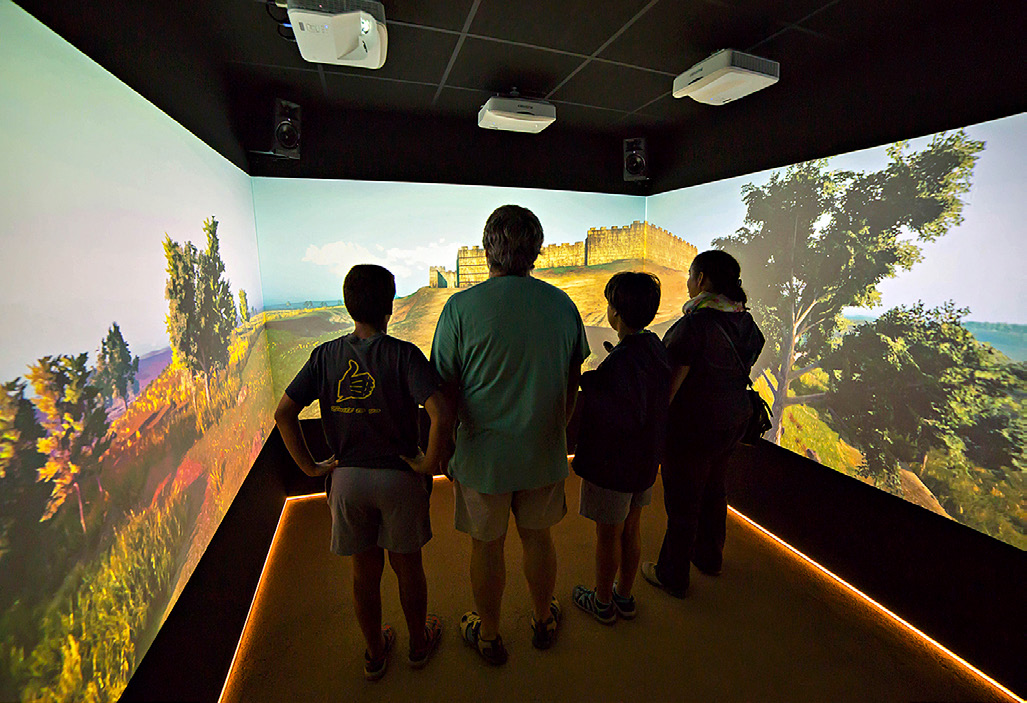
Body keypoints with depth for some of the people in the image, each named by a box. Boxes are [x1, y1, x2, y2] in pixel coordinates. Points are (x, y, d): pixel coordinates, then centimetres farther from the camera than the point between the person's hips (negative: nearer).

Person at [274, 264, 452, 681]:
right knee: (407, 567, 20)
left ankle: (374, 653, 44)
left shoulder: (326, 355, -5)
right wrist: (429, 463, -14)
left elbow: (283, 414, -5)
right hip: (399, 477, -2)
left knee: (364, 572, 22)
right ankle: (419, 643, 44)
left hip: (348, 478, 3)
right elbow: (441, 415, -29)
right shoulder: (402, 354, -17)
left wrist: (310, 466, 2)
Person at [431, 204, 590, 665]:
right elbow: (573, 385, 4)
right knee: (538, 537, 23)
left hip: (483, 454, -3)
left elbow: (445, 390, -12)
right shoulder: (563, 305, -5)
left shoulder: (461, 307, -17)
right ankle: (544, 620, 46)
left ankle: (488, 636, 41)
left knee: (487, 546, 17)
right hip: (544, 453, 3)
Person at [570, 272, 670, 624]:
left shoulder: (622, 360, -27)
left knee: (607, 534, 13)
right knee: (631, 529, 22)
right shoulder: (655, 346, -1)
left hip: (612, 463, -8)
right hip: (645, 460, 8)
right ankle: (625, 596, 42)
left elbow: (630, 416, -34)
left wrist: (587, 386, -33)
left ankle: (603, 602, 35)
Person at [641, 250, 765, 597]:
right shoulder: (745, 321, 3)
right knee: (712, 489, 25)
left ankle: (672, 576, 25)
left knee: (682, 499, 7)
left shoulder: (695, 322, -24)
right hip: (733, 421, 8)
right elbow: (746, 370, 13)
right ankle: (710, 556, 45)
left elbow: (672, 382, -24)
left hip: (692, 425, -8)